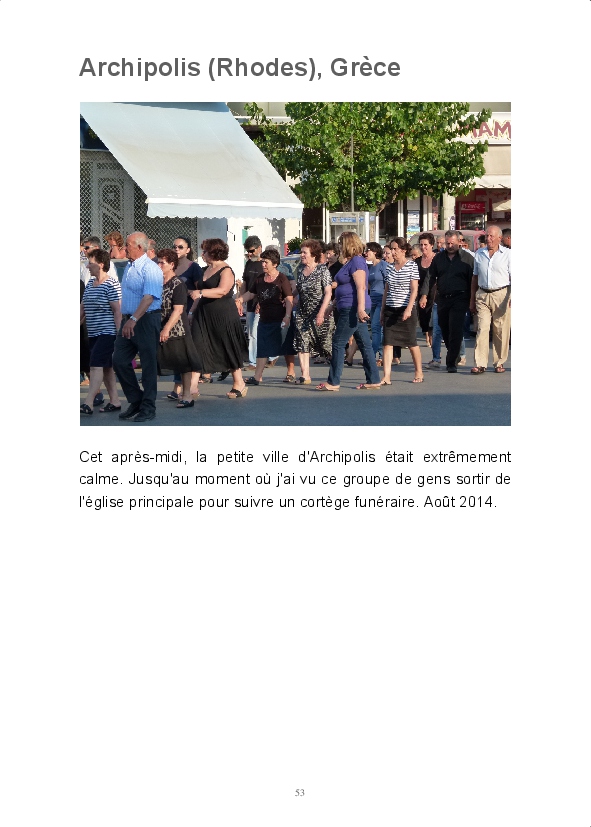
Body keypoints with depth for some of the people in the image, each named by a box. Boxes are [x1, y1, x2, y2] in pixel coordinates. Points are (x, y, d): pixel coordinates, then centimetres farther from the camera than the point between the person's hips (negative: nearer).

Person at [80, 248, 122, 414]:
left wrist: (119, 333, -17)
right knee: (106, 367, 11)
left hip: (107, 332, -8)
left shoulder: (111, 284, -12)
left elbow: (117, 310, -14)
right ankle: (114, 402, 17)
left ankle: (88, 405, -17)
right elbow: (83, 308, 18)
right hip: (94, 333, 8)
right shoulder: (90, 283, 12)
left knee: (96, 365, -14)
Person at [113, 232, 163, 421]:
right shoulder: (129, 267, 14)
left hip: (146, 321, -9)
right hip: (129, 320, 9)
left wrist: (134, 319, -33)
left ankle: (148, 408, 9)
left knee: (148, 365, 1)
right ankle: (135, 401, 19)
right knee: (119, 361, 5)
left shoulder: (150, 269, -14)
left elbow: (149, 297, -26)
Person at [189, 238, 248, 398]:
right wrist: (191, 311, 18)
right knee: (197, 348, -4)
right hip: (204, 316, 7)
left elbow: (222, 290, -25)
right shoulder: (206, 270, 16)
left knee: (229, 350, 1)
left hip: (223, 316, -7)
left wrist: (201, 293, -34)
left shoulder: (226, 270, -9)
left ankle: (239, 384, 14)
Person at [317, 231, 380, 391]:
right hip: (350, 309, 10)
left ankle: (333, 382, -2)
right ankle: (373, 380, 10)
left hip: (353, 309, -10)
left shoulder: (356, 261, -12)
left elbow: (361, 287, -21)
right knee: (365, 344, 8)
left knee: (338, 344, -5)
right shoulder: (351, 261, 19)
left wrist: (360, 309, -27)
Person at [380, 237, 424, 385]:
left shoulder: (412, 265, -4)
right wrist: (382, 310, 12)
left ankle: (419, 372, 22)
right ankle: (387, 377, -8)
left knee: (411, 342, 4)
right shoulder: (390, 268, 11)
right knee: (387, 342, -5)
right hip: (390, 310, 5)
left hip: (406, 309, -5)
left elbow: (414, 289, -9)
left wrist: (409, 309, -19)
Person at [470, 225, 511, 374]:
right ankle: (480, 364, -9)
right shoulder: (479, 254, 13)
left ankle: (499, 363, 13)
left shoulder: (507, 254, 2)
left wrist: (513, 296, -18)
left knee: (501, 331, 1)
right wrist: (472, 299, 16)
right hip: (482, 295, 3)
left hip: (501, 294, -2)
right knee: (482, 329, -7)